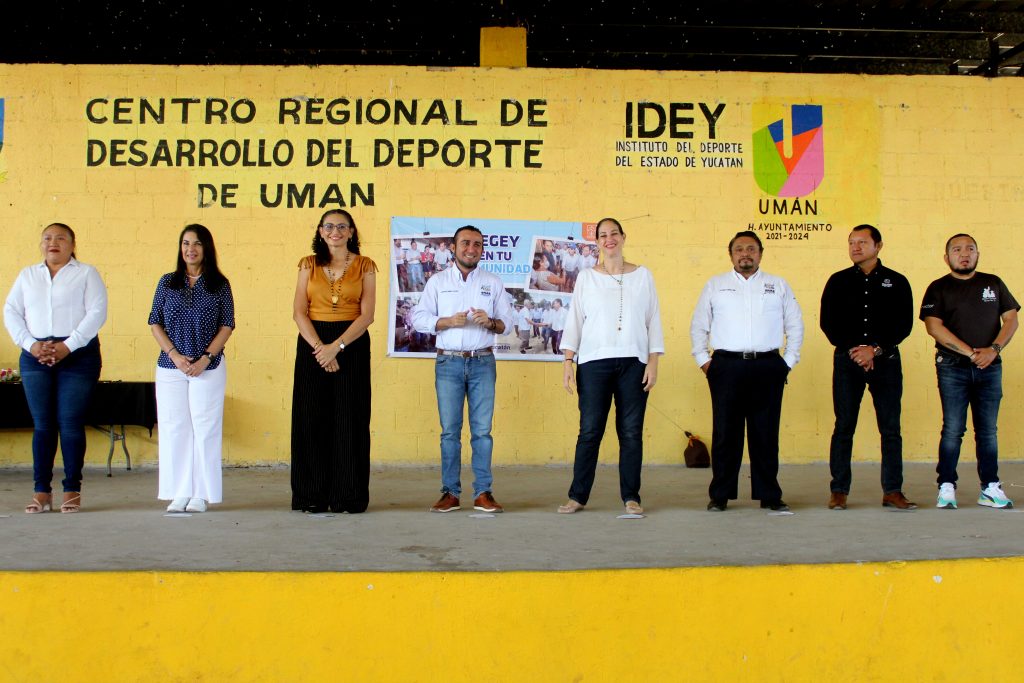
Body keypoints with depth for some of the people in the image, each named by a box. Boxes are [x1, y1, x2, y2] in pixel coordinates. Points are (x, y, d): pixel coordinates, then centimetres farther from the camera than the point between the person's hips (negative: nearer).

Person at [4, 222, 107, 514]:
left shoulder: (86, 273, 6)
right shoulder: (27, 275, 17)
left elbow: (97, 312, -5)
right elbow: (11, 312, 10)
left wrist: (68, 346, -13)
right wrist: (30, 344, -6)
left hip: (77, 356, -3)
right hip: (35, 356, 3)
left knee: (70, 422, -4)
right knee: (42, 424, 1)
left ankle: (72, 490, 3)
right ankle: (42, 491, 5)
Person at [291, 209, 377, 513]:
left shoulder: (364, 266, 4)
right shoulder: (309, 265, 9)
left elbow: (367, 315, -4)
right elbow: (299, 312, 1)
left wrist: (336, 346, -14)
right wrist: (319, 347, -12)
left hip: (352, 345, -1)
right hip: (312, 343, 2)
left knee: (349, 420, -2)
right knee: (312, 419, 1)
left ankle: (348, 496, 5)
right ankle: (313, 496, 8)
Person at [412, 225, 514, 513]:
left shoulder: (493, 283, 11)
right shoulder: (438, 281, 9)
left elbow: (507, 322, 10)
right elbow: (419, 317, 2)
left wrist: (490, 322, -11)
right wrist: (448, 321, -13)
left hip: (482, 362, 1)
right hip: (448, 362, 0)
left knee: (482, 430, -2)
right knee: (450, 430, 0)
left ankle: (483, 493, 3)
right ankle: (450, 493, 5)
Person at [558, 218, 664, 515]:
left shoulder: (643, 276, 9)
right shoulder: (586, 277, 8)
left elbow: (653, 320, 8)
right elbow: (574, 321, 7)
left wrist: (653, 362, 0)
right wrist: (568, 362, -1)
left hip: (634, 362, 1)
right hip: (594, 362, 0)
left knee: (631, 432, 2)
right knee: (589, 431, -1)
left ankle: (631, 497, 10)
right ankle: (578, 496, 8)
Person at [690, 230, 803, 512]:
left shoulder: (779, 286, 14)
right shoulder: (715, 285, 13)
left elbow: (795, 325, 15)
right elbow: (698, 325, 14)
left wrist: (789, 361, 7)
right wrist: (703, 359, 5)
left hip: (767, 367, 1)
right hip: (726, 365, -1)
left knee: (766, 433, 3)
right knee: (724, 433, -1)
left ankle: (769, 494, 11)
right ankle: (720, 495, 7)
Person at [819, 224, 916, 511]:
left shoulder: (896, 282, 7)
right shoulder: (838, 281, 9)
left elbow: (904, 324, 2)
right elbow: (827, 322, 4)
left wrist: (875, 349, -10)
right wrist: (854, 350, -8)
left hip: (886, 360, 0)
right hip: (847, 359, 0)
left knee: (891, 428, 1)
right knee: (844, 427, 0)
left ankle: (892, 491, 7)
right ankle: (839, 490, 5)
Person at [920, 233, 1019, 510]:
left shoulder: (993, 283, 12)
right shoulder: (938, 288, 3)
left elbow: (1011, 319, 8)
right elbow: (934, 327, -8)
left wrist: (993, 349, -9)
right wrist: (970, 352, -13)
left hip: (990, 367, 3)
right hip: (953, 368, -3)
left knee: (988, 430, 5)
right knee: (953, 430, -4)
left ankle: (990, 488, 9)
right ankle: (946, 487, 1)